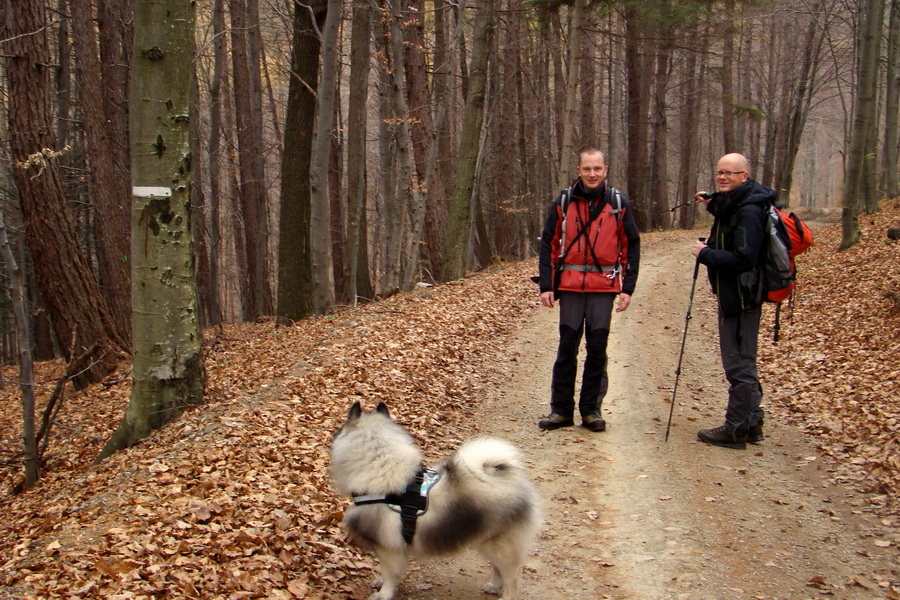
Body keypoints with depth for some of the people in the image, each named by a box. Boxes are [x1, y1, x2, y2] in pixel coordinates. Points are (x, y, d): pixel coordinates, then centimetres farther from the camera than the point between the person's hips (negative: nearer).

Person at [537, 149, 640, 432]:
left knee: (597, 349, 5)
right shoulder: (564, 202, 3)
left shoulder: (618, 203, 3)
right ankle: (561, 409, 14)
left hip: (604, 286, 0)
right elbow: (548, 244, 5)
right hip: (570, 286, 0)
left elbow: (631, 246, 6)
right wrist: (546, 285, -2)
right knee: (567, 347, 4)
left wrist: (628, 287, -2)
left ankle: (592, 409, 16)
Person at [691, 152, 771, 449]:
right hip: (732, 294, 11)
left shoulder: (749, 211, -19)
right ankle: (751, 423, 28)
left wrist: (705, 254, -16)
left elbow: (743, 258, -26)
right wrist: (713, 207, 16)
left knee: (739, 363, -2)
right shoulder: (731, 204, 12)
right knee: (742, 361, 17)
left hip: (741, 297, -11)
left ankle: (736, 429, 7)